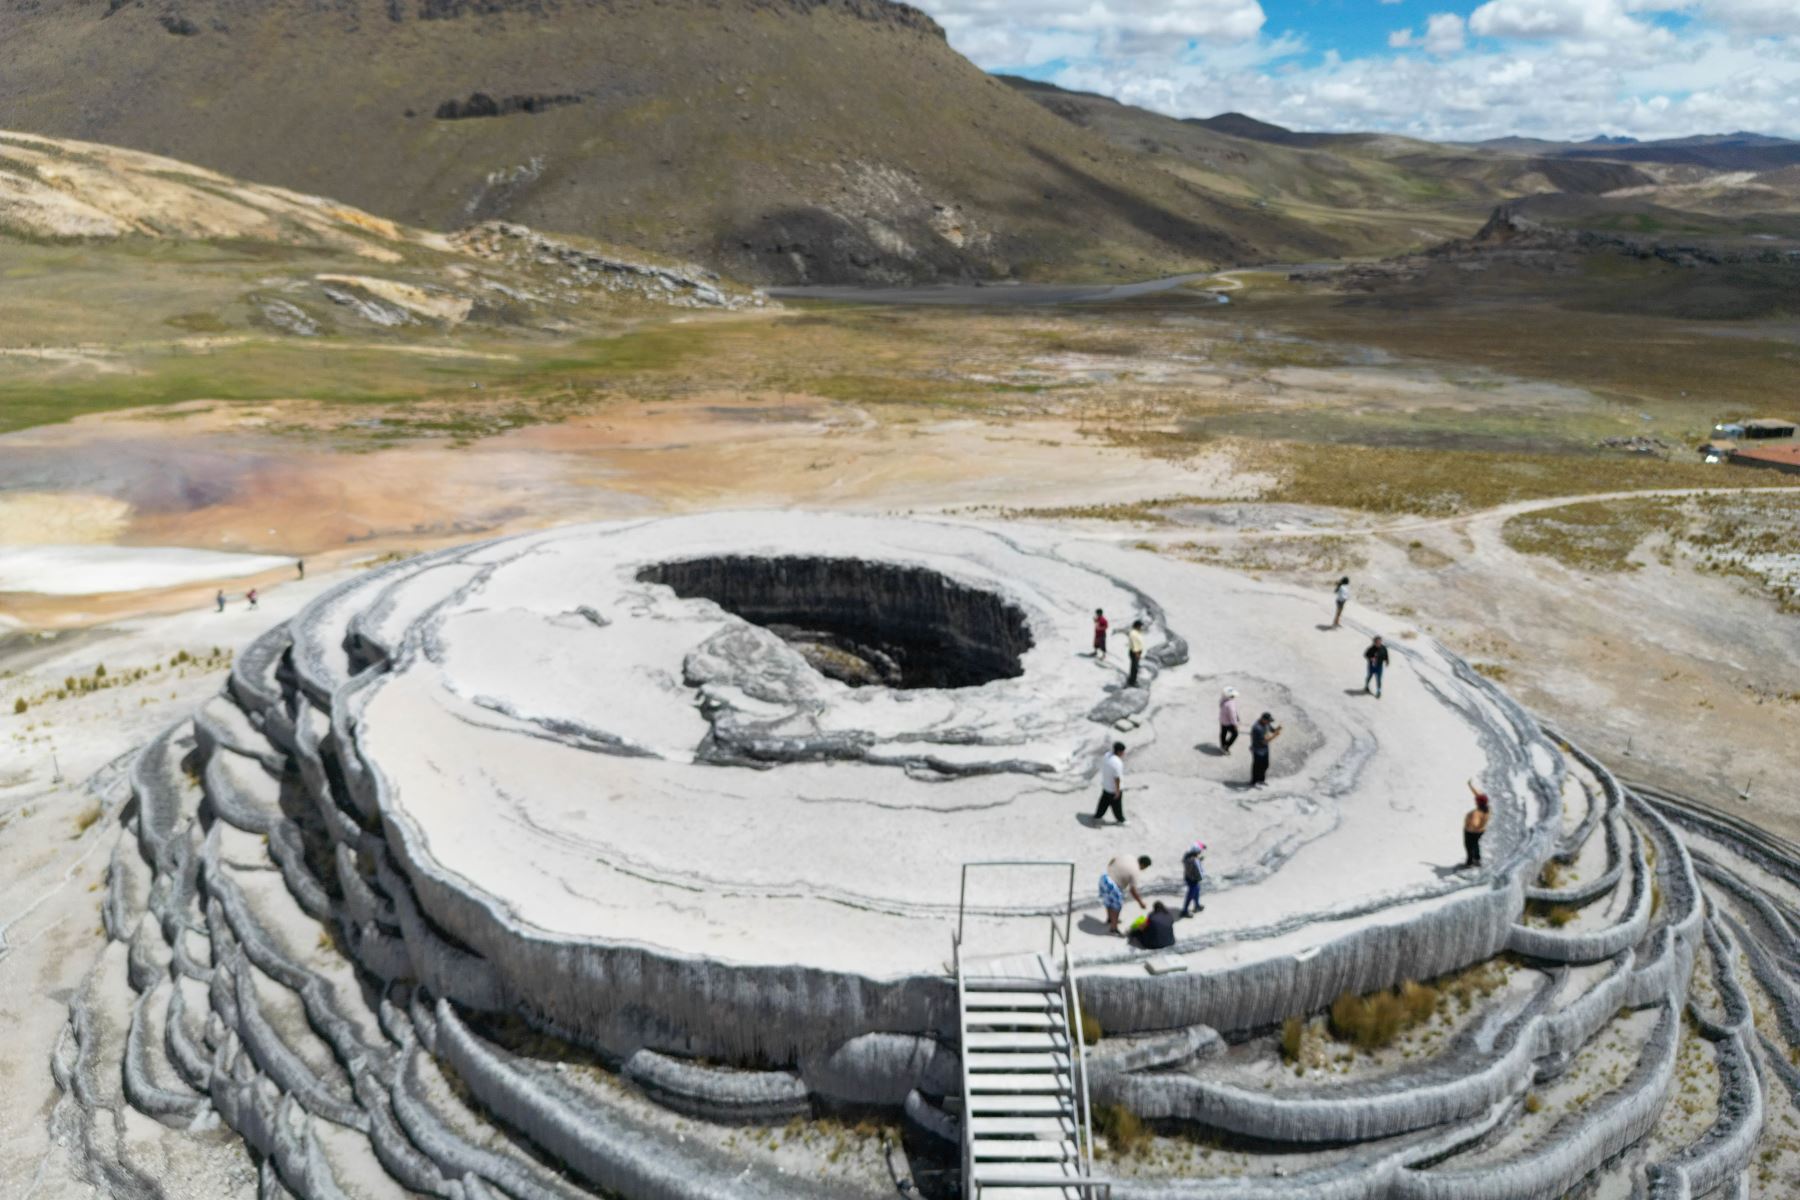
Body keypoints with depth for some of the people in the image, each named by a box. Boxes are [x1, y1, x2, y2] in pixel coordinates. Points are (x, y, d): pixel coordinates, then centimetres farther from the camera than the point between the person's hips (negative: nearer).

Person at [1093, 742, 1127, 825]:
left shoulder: (1106, 756, -7)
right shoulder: (1117, 763, -33)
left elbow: (1102, 770, 7)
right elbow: (1117, 778, -27)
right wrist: (1118, 791, -16)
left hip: (1105, 786, 7)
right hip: (1114, 789, -7)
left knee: (1104, 803, 22)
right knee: (1117, 805, 14)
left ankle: (1097, 818, 32)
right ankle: (1121, 820, 35)